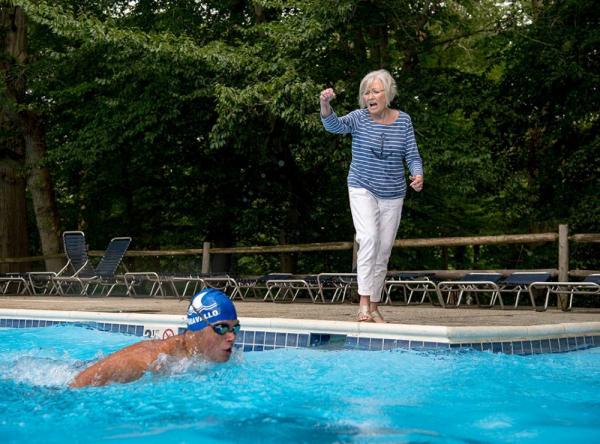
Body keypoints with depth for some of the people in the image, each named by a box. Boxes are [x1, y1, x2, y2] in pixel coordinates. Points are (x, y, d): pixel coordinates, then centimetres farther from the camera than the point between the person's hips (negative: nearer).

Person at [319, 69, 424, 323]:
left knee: (384, 251, 7)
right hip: (363, 190, -3)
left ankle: (374, 307, 18)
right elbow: (334, 125, -26)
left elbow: (412, 155, 1)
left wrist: (418, 175, -20)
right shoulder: (359, 118, -7)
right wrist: (325, 105, -46)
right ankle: (363, 302, -24)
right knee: (368, 238, -25)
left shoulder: (403, 120, 1)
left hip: (393, 195, 3)